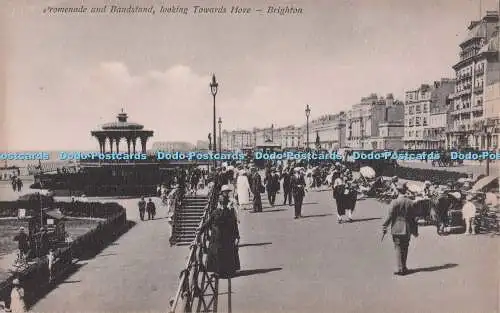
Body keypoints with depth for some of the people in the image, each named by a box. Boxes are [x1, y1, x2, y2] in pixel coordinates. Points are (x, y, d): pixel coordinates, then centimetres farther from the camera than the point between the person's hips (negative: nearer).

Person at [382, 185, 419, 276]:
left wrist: (384, 226, -3)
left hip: (397, 229, -4)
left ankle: (400, 269, -2)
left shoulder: (395, 202, -11)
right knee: (405, 249, 15)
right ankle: (404, 267, 24)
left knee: (398, 248, 2)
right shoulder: (410, 202, 2)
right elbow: (413, 217, 5)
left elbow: (390, 216, -12)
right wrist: (415, 230, 13)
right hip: (407, 230, 4)